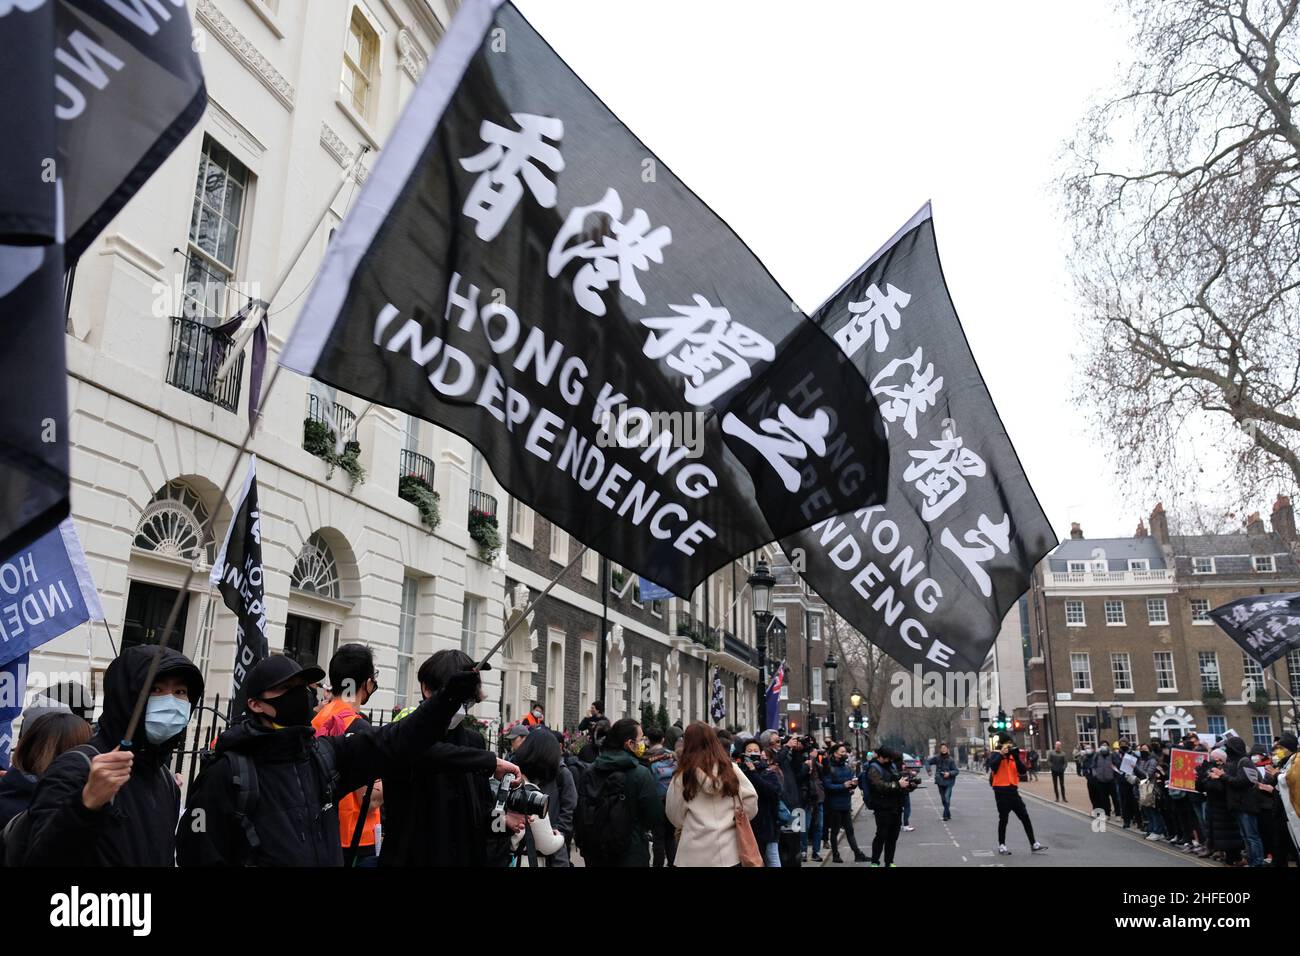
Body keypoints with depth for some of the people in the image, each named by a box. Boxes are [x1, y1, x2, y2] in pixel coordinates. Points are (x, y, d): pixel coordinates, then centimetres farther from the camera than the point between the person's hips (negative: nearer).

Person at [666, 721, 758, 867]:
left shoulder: (682, 776, -10)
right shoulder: (731, 769, -4)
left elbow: (675, 816, 0)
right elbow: (751, 800, 0)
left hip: (695, 854, -2)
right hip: (729, 851, 2)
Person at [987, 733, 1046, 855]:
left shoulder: (1013, 756, 11)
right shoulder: (995, 755, -4)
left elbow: (1022, 772, 1)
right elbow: (993, 766, -25)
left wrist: (1017, 757, -10)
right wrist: (1001, 754, -22)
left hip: (1013, 790, 5)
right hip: (1001, 790, -5)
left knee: (1025, 816, 5)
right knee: (1003, 818, -1)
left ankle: (1033, 844, 10)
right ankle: (1001, 845, 10)